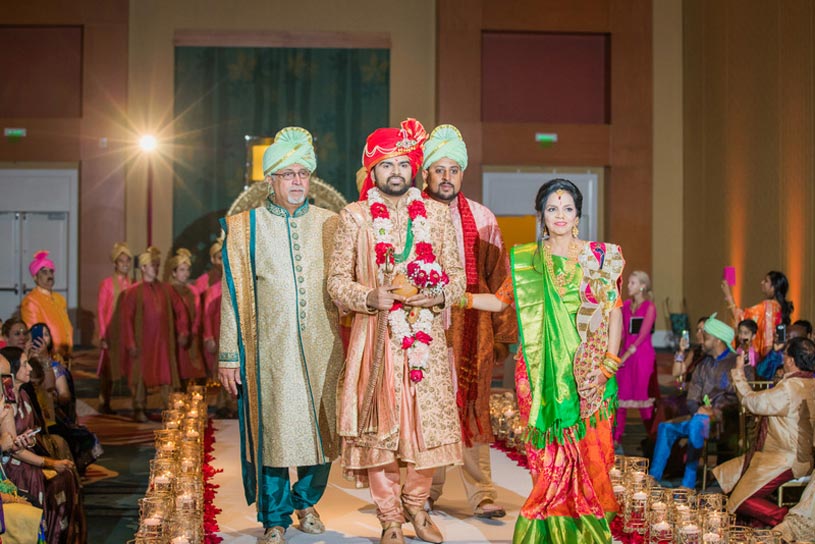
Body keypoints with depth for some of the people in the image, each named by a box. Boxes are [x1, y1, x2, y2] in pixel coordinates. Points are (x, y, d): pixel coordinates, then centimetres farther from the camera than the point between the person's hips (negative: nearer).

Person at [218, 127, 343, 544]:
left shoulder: (329, 224, 8)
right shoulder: (245, 227, 4)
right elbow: (233, 296, 3)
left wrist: (349, 343, 3)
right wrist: (229, 355, -1)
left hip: (322, 347, 2)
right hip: (270, 349, -2)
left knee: (322, 427, 6)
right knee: (272, 430, 1)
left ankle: (307, 501, 29)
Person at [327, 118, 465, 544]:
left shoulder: (435, 213, 10)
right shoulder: (354, 216, 3)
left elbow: (457, 274, 10)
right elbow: (338, 280, 3)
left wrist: (436, 295, -10)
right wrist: (371, 297, -15)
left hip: (427, 335, 2)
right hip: (376, 335, -2)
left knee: (431, 423, 2)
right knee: (379, 424, 0)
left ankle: (415, 504, 26)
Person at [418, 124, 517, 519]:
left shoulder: (481, 219, 8)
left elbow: (499, 279, 8)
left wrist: (504, 333, 5)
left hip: (471, 330, 1)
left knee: (472, 409, 0)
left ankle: (481, 494, 3)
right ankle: (426, 491, 17)